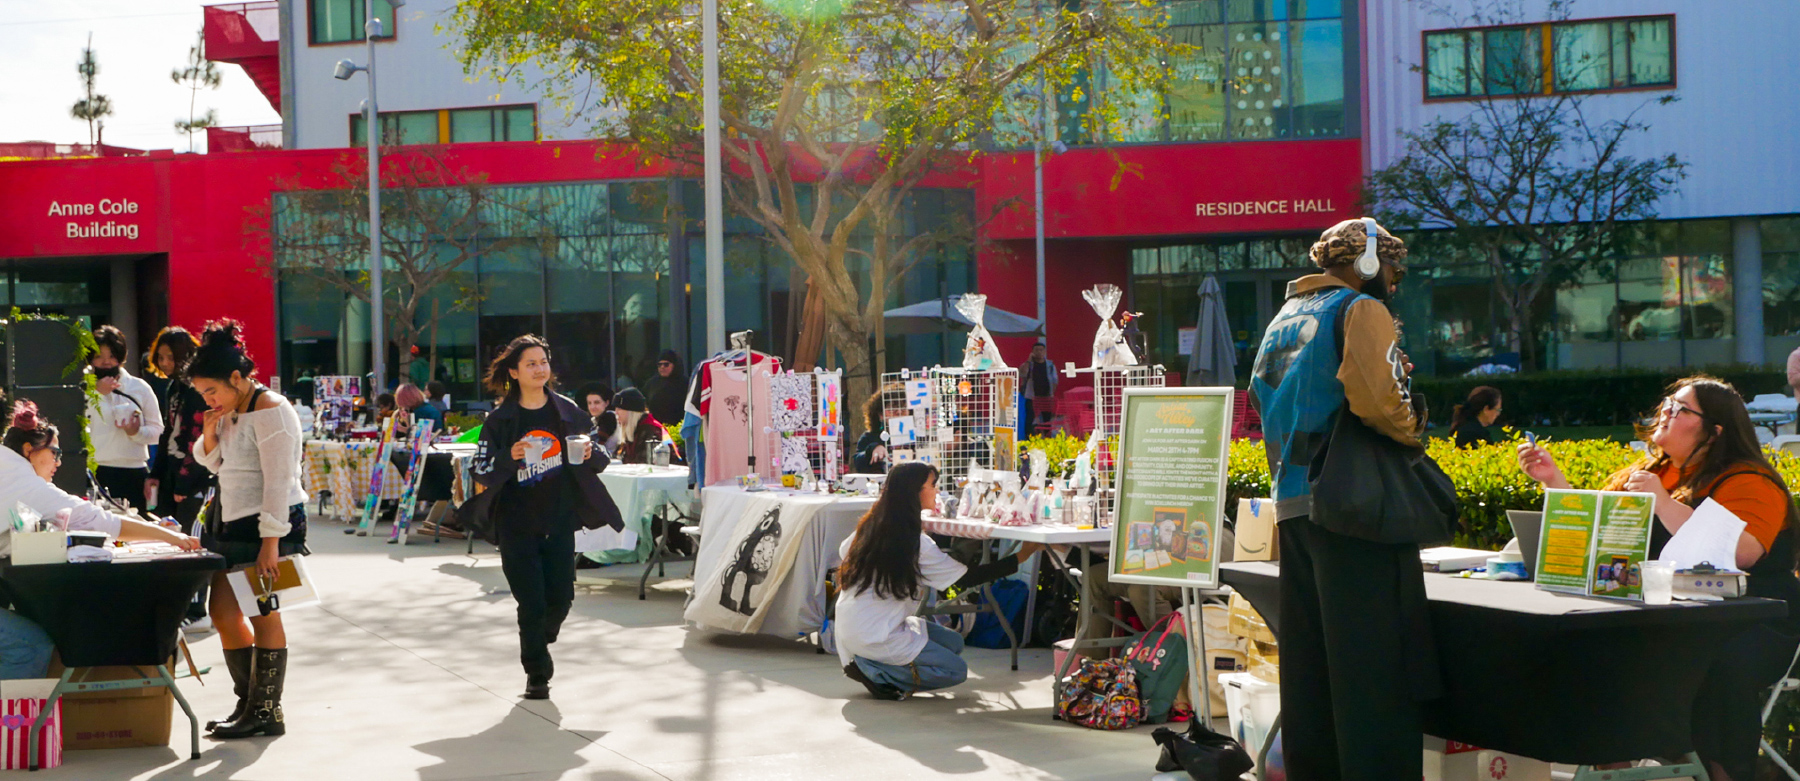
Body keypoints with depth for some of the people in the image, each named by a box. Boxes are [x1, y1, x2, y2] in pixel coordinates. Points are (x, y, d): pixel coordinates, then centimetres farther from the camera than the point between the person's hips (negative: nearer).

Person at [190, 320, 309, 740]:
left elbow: (278, 481, -21)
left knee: (262, 616, -3)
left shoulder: (269, 411, -16)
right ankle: (249, 703, 21)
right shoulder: (231, 411, 12)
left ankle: (266, 712, 5)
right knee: (223, 611, 10)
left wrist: (270, 543, -25)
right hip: (234, 523, 10)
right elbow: (214, 464, 23)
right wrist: (210, 435, 1)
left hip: (270, 524, -10)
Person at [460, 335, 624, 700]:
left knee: (561, 596, 0)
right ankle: (537, 674, 13)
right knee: (532, 601, -4)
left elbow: (598, 458, 14)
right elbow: (480, 468, -4)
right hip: (517, 523, -2)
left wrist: (590, 455, -10)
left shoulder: (568, 411, 5)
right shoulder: (500, 420, -2)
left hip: (560, 520, 2)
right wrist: (509, 459, -22)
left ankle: (540, 639, 34)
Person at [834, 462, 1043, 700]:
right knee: (956, 670, -2)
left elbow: (844, 551, 20)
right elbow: (967, 578, -16)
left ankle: (867, 665, 4)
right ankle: (875, 673, -8)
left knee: (953, 642, 15)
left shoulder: (873, 525, 3)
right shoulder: (915, 544, -20)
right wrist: (1021, 557, -15)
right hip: (873, 636, -9)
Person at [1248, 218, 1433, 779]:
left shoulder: (1282, 321, 21)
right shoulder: (1361, 310, -5)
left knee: (1307, 666, 11)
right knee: (1375, 669, -7)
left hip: (1291, 506, 8)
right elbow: (1376, 400, -19)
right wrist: (1411, 426, -2)